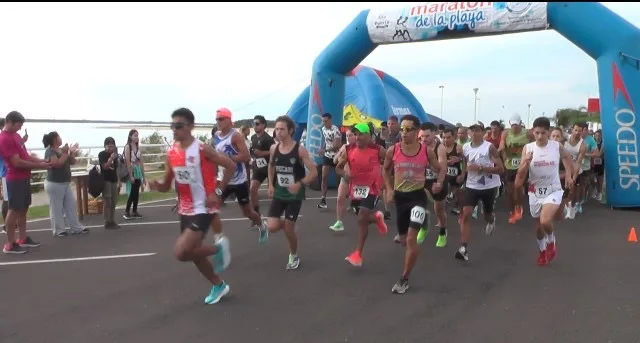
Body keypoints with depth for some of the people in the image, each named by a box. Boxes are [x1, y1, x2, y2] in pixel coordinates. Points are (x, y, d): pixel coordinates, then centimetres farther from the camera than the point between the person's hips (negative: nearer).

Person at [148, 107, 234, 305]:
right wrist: (157, 186, -13)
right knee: (194, 252, 16)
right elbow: (167, 185, 9)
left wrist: (217, 192, -14)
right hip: (185, 210, 8)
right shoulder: (171, 153, 4)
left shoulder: (202, 149, -15)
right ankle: (218, 286, 36)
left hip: (203, 209, -7)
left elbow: (231, 166, -11)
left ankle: (218, 248, 7)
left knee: (181, 253, -18)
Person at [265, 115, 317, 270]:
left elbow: (314, 172, -14)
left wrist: (300, 184, -30)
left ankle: (293, 257, 27)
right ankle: (286, 223, 27)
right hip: (278, 194, 4)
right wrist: (271, 184, 7)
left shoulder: (300, 150, -15)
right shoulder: (273, 148, -2)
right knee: (272, 227, -9)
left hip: (295, 195, -4)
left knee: (288, 229, 0)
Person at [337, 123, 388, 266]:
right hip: (356, 188, 4)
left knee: (361, 219, -15)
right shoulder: (349, 150, -5)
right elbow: (338, 167, 6)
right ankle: (377, 217, 56)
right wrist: (345, 174, -16)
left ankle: (358, 254, -8)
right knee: (364, 218, 20)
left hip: (371, 188, -4)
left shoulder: (378, 150, -12)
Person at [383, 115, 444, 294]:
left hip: (418, 195, -3)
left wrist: (439, 183, -15)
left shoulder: (427, 151, -9)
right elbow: (386, 170, 12)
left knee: (411, 239, -14)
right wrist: (389, 189, 0)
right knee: (403, 239, 14)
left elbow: (440, 170, 6)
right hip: (400, 196, 3)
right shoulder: (392, 150, -7)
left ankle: (404, 279, 0)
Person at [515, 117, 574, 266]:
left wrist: (569, 175, 8)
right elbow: (520, 176, -11)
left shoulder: (557, 146, -10)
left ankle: (551, 241, 10)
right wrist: (526, 163, -29)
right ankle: (542, 251, 41)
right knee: (538, 225, 15)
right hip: (535, 192, 2)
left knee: (545, 221, -23)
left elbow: (566, 157, 15)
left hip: (553, 190, -2)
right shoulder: (527, 148, -10)